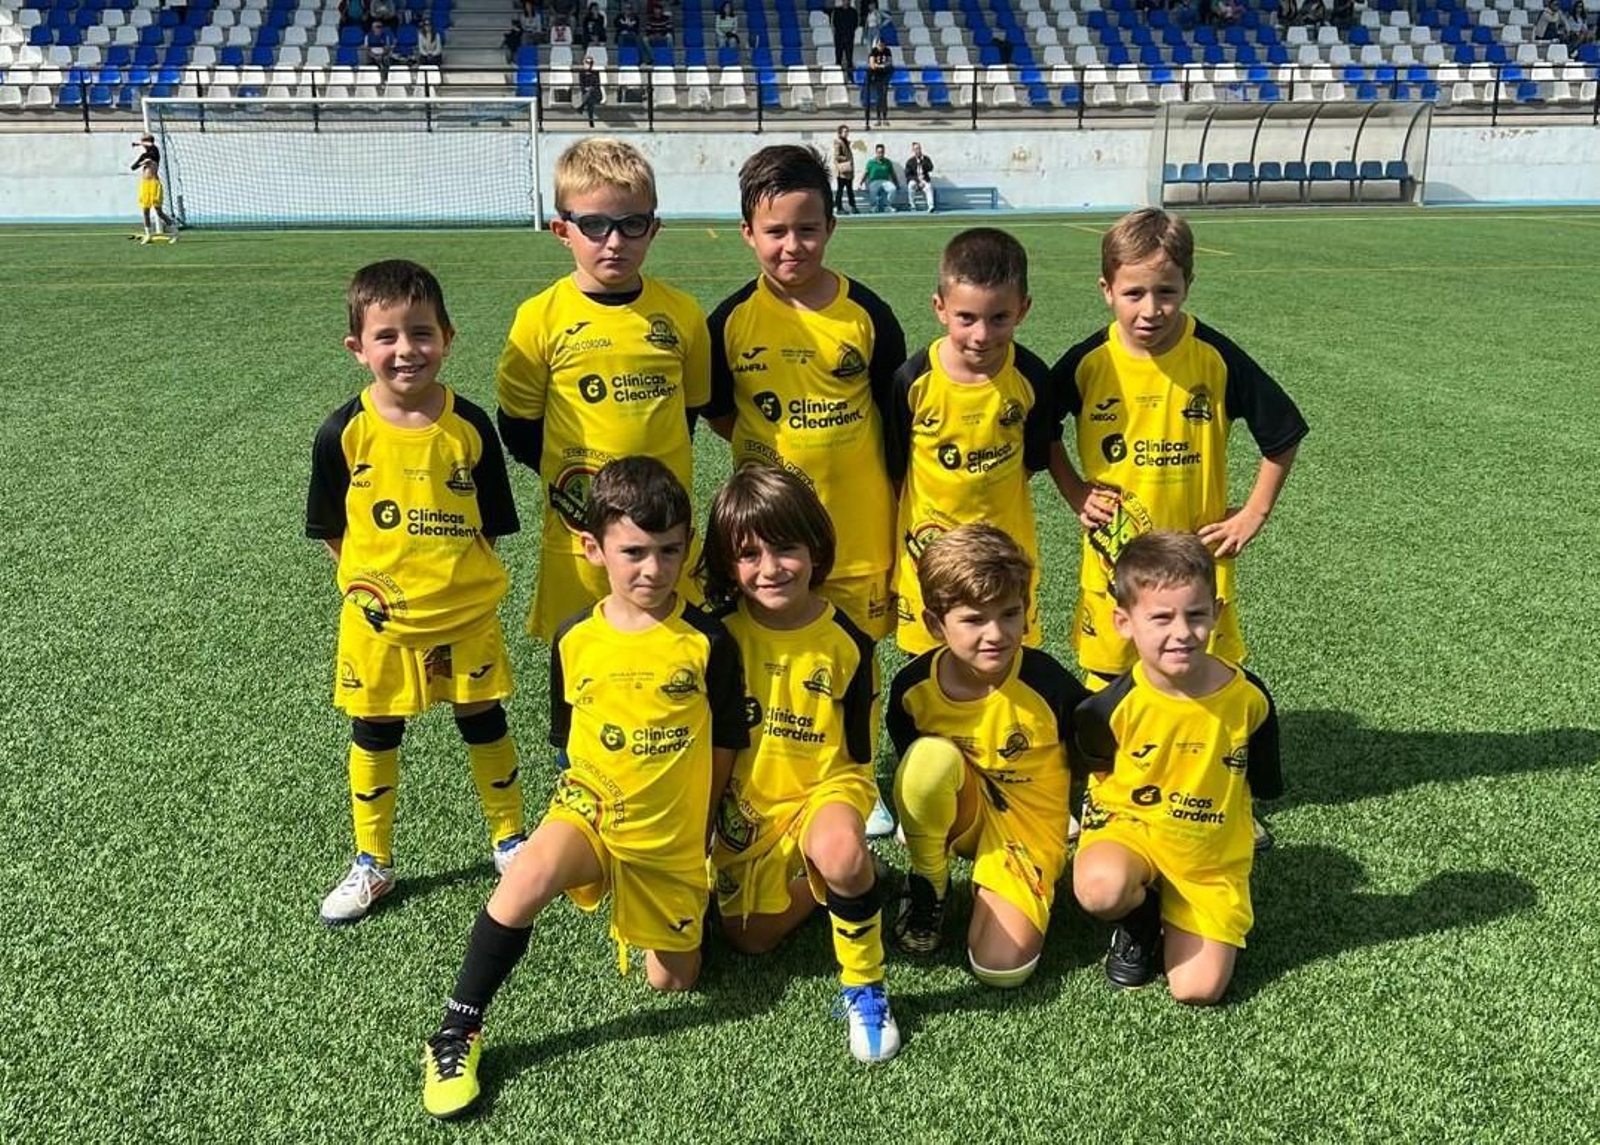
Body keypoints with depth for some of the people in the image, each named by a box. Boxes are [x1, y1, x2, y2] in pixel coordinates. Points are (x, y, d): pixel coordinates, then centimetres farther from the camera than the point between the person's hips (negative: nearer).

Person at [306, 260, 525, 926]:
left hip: (466, 615, 0)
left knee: (484, 723, 14)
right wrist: (372, 578, -4)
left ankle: (509, 839, 35)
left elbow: (492, 526, 0)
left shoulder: (469, 426, -10)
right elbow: (331, 531, 0)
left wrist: (459, 576, -6)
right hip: (379, 619, 0)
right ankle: (372, 864, 32)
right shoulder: (345, 432, -11)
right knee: (374, 737, 13)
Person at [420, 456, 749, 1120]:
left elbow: (723, 748, -1)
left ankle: (635, 915, 42)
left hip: (674, 840, 0)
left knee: (671, 981, 10)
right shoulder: (575, 640, -6)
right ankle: (456, 1033, -16)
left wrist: (691, 831, 2)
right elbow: (568, 740, 9)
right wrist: (593, 801, 3)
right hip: (589, 810, 0)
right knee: (528, 875, -33)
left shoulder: (708, 642, -12)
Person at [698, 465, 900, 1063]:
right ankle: (807, 878, 32)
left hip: (825, 789, -3)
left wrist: (844, 809, -12)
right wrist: (713, 814, -2)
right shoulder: (721, 633, -8)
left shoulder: (846, 642, -10)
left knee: (841, 852, -36)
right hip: (747, 805, 3)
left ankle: (864, 989, -13)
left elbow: (858, 752, -1)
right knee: (751, 939, 2)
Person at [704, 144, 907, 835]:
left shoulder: (866, 313, -5)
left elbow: (896, 415, 3)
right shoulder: (732, 319, -4)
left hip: (859, 525, 0)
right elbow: (716, 412, 8)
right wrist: (771, 448, -4)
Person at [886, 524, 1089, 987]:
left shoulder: (1048, 684, -24)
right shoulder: (913, 687, -17)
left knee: (1001, 967, -20)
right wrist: (919, 836, 3)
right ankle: (929, 884, -6)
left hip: (1026, 823, -2)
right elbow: (912, 768, 2)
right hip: (960, 813, 2)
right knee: (932, 755, -33)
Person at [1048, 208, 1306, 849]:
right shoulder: (1088, 363, -9)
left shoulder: (1216, 359, -11)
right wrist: (1076, 495, 0)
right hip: (1113, 553, 1)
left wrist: (1254, 513, -2)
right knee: (1105, 681, 11)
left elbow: (1283, 434, 1)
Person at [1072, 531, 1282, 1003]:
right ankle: (1141, 917, 2)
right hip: (1127, 827, -1)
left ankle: (1176, 919, 21)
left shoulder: (1249, 698, -13)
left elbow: (1262, 785, 4)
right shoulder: (1112, 707, -18)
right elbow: (1094, 770, 4)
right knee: (1101, 888, -36)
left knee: (1198, 990, -12)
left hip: (1212, 858, 1)